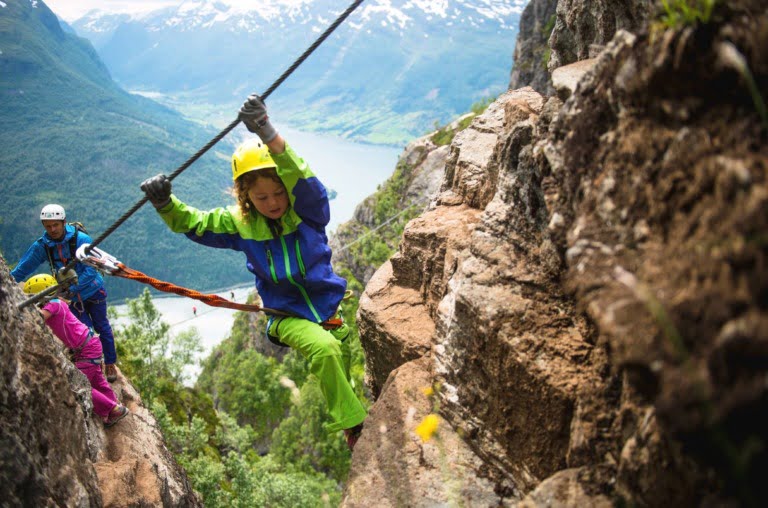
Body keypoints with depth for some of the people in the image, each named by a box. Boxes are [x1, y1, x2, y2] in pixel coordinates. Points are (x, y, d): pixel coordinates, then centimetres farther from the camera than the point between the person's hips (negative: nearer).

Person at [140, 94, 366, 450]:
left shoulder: (308, 209, -15)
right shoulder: (240, 224, -6)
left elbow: (301, 178, -37)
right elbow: (191, 223, 0)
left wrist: (268, 134, -54)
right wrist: (165, 203, -24)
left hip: (332, 304, 1)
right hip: (288, 317, -1)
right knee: (324, 348, -29)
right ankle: (352, 425, -15)